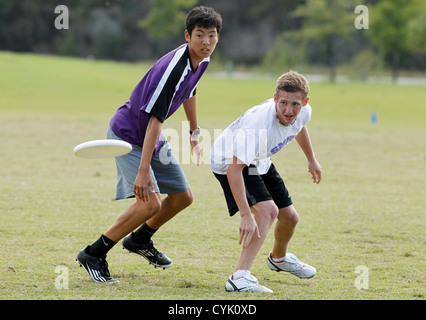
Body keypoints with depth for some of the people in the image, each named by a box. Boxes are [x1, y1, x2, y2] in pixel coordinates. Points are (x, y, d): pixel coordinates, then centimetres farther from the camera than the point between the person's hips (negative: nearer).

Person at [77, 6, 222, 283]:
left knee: (183, 197, 12)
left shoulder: (201, 61, -3)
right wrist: (143, 171, -37)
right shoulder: (173, 68, -32)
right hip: (128, 134, -9)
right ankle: (93, 254, -8)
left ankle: (140, 240, 36)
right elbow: (154, 119, -35)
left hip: (153, 136, 9)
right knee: (150, 203, -21)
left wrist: (195, 132, 26)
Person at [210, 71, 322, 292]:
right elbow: (234, 168, -45)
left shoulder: (303, 112, -19)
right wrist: (246, 215, -50)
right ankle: (240, 278, -36)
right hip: (229, 163, -8)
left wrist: (312, 160, 26)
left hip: (259, 163, 8)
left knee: (290, 217, 16)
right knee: (268, 210, -29)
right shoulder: (259, 124, -43)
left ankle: (279, 258, 50)